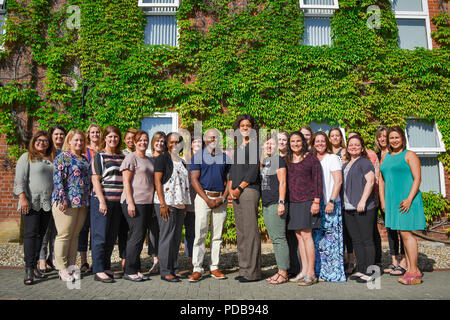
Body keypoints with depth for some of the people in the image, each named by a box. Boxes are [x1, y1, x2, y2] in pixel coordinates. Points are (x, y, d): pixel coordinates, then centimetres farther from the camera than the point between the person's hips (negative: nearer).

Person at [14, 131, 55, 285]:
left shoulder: (52, 160, 16)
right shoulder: (27, 157, 2)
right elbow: (20, 179, -5)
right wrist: (23, 198, -14)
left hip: (47, 203, 5)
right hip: (31, 203, -5)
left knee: (41, 234, 7)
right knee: (30, 233, -7)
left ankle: (35, 265, 15)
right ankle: (29, 270, -6)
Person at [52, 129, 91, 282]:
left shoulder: (84, 159, 18)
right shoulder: (62, 157, -3)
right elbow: (57, 179, -11)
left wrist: (88, 200, 17)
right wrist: (62, 199, -17)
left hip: (82, 203, 7)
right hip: (67, 203, -7)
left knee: (75, 235, 12)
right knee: (64, 235, -1)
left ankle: (71, 266, 21)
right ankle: (62, 269, 10)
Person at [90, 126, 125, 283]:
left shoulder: (122, 157, 14)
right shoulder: (99, 156, -1)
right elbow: (95, 180, -7)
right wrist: (102, 201, -15)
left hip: (118, 202, 6)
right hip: (102, 200, -5)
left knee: (112, 236, 11)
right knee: (100, 236, -2)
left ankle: (106, 267, 24)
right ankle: (98, 271, 6)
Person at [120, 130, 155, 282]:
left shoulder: (151, 160, 19)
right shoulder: (131, 158, -3)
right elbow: (126, 182, -10)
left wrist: (154, 203, 16)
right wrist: (130, 203, -17)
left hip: (147, 203, 7)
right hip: (134, 202, -7)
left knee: (140, 236, 9)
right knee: (137, 235, -7)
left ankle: (136, 270, 17)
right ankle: (129, 271, 4)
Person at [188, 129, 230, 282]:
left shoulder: (224, 157, 14)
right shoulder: (198, 156, 4)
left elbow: (229, 180, 12)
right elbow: (194, 179, -3)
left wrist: (223, 198, -4)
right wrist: (208, 199, -10)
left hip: (221, 199, 3)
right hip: (203, 197, -3)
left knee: (217, 235, 6)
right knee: (200, 234, -5)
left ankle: (215, 267, 15)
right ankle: (197, 269, 2)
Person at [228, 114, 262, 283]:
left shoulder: (255, 145, -2)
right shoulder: (237, 147, 21)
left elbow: (254, 169, -10)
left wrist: (240, 188, -11)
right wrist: (230, 188, 4)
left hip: (249, 189, -8)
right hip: (236, 193, 8)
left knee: (250, 230, -7)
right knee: (240, 231, 10)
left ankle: (252, 272, 0)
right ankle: (243, 269, 18)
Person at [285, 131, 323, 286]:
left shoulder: (311, 158, 0)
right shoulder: (286, 160, 13)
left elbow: (318, 181, -4)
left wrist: (316, 201, -11)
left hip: (307, 201, -5)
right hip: (292, 203, 5)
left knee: (306, 234, -7)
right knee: (299, 236, 8)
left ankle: (311, 273, 1)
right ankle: (304, 271, 15)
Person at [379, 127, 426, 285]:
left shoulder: (409, 155, -2)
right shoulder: (386, 157, 17)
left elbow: (417, 179, -9)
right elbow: (381, 180, 17)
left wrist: (409, 198, -19)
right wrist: (383, 201, 9)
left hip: (406, 199, -6)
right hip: (392, 201, 6)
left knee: (406, 233, -8)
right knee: (403, 234, 9)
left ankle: (414, 272, 1)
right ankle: (410, 269, 16)